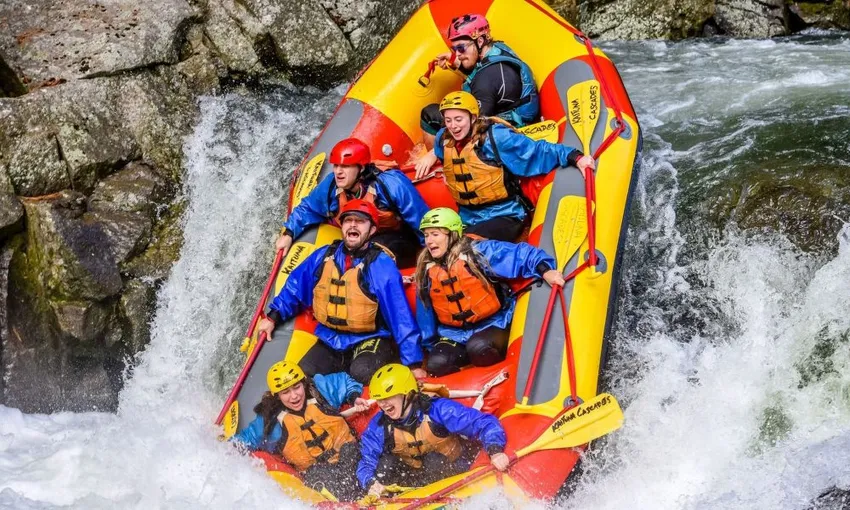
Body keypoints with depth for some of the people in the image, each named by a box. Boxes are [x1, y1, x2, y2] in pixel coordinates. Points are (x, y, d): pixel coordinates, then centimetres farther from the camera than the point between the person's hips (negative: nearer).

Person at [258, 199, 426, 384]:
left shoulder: (381, 265, -15)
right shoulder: (324, 256, 0)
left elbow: (401, 317, -17)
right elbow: (296, 286, 15)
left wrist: (414, 363, -19)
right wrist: (273, 317, 14)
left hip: (370, 339, -5)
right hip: (330, 340, 5)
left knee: (362, 374, -33)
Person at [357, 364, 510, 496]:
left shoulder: (437, 409, -26)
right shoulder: (379, 426, -14)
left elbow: (484, 423, -28)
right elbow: (366, 462, -14)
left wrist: (495, 451, -46)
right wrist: (370, 483, -38)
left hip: (450, 469, -3)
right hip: (415, 477, 3)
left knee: (433, 460, -32)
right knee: (386, 462, -21)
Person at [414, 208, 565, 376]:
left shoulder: (478, 252, -13)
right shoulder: (427, 271, 3)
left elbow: (520, 254, -22)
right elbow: (426, 316, 14)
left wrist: (545, 271, -39)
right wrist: (430, 346, 17)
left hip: (492, 324, -3)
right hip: (455, 334, 4)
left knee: (478, 347, -35)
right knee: (436, 364, -25)